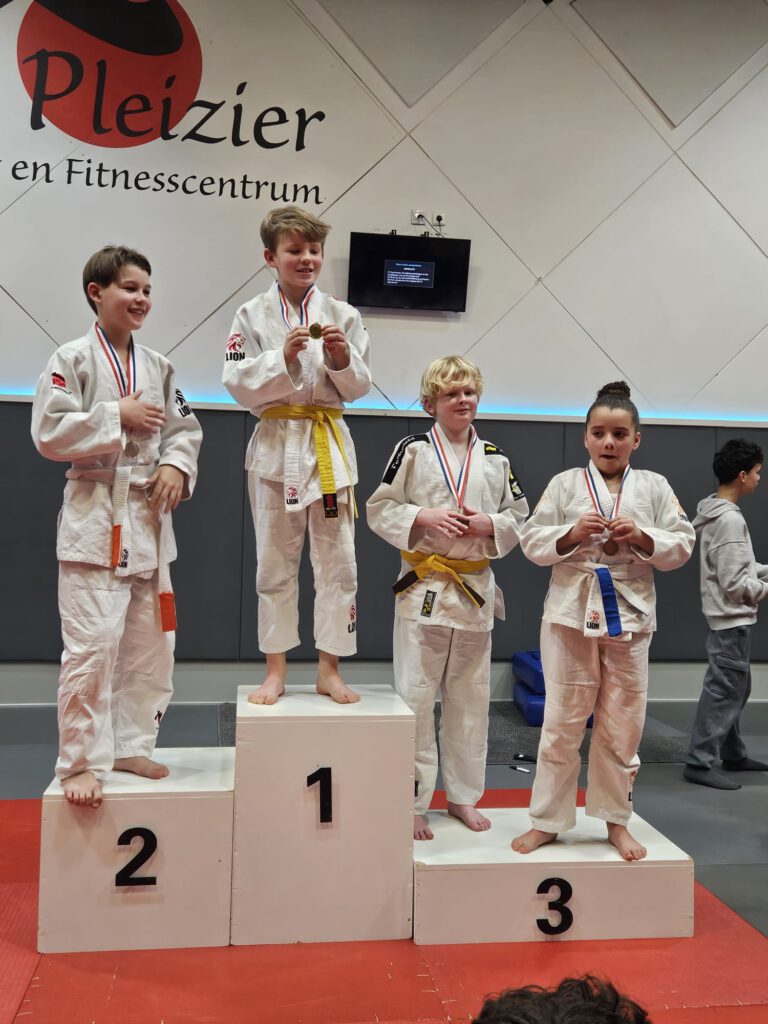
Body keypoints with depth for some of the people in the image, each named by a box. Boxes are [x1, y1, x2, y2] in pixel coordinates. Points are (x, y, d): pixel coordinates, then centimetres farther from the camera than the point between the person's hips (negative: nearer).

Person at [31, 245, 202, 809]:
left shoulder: (158, 366, 11)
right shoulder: (72, 359, -5)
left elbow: (186, 428, 13)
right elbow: (49, 432, -12)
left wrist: (176, 465, -6)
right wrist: (118, 417, -14)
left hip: (150, 515, 6)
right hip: (95, 515, -6)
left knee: (151, 643, 11)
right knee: (92, 644, -9)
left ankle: (132, 746, 26)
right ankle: (82, 761, 6)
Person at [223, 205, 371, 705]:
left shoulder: (343, 314, 3)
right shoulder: (253, 315, 1)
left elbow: (359, 387, 4)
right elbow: (238, 383, -6)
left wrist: (343, 359, -16)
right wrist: (284, 357, -18)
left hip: (330, 445, 1)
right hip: (277, 444, -1)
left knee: (337, 561, 3)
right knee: (275, 562, 7)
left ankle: (329, 669, 17)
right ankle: (276, 671, 20)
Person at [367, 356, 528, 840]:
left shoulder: (495, 458, 6)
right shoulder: (413, 450, -3)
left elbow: (518, 518, 10)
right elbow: (380, 510, -3)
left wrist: (489, 524, -9)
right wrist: (422, 518, -18)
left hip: (476, 588, 4)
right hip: (423, 586, -3)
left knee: (471, 699, 12)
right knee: (415, 697, 0)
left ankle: (463, 795, 28)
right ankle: (412, 802, 13)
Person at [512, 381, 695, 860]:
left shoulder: (654, 486, 5)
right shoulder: (565, 483, 2)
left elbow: (682, 545, 3)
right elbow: (533, 542, 0)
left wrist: (642, 537, -14)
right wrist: (572, 534, -16)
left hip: (629, 614, 1)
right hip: (572, 611, -1)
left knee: (622, 724, 10)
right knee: (562, 722, 5)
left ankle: (616, 820, 27)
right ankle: (547, 820, 19)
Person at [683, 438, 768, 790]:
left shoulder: (717, 514, 10)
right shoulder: (730, 519, -21)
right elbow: (735, 583, -22)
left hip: (729, 617, 10)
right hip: (731, 618, -10)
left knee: (734, 688, 18)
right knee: (724, 691, -5)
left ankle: (733, 755, 29)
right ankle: (699, 763, 1)